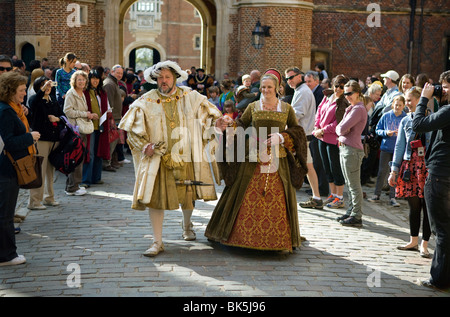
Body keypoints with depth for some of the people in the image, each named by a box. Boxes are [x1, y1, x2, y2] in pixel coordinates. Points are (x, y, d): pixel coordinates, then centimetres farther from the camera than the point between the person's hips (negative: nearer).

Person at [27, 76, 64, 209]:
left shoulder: (53, 101, 17)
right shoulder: (35, 99, -3)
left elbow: (63, 115, 18)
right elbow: (34, 103, -27)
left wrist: (57, 118, -3)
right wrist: (43, 90, -39)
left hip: (54, 139, 6)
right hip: (41, 139, -6)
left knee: (51, 170, 12)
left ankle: (49, 198, 23)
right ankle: (34, 201, -4)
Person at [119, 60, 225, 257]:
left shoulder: (190, 97, 2)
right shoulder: (146, 102, -2)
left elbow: (208, 112, 10)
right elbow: (132, 129, 2)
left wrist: (217, 121, -12)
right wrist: (144, 145, -13)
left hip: (185, 157, 1)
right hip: (158, 159, -1)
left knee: (188, 196, 13)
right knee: (155, 198, -4)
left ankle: (187, 226, 44)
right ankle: (158, 242, 8)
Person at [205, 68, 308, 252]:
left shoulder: (286, 109, 7)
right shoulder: (253, 107, 9)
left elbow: (297, 131, 6)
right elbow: (240, 127, 11)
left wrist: (281, 137, -9)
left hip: (278, 161, 0)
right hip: (253, 160, 0)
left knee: (277, 201, 0)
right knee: (248, 198, 0)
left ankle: (279, 241, 12)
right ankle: (243, 236, 12)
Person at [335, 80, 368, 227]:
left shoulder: (358, 109, -14)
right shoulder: (351, 108, 16)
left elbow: (343, 128, -22)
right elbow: (339, 128, 12)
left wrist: (342, 130, -1)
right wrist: (342, 131, -8)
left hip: (352, 149, -10)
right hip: (344, 148, 10)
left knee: (354, 184, -5)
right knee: (349, 184, 15)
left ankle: (356, 217, 0)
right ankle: (351, 212, 24)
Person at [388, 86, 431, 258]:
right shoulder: (405, 121, 10)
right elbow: (399, 146, 12)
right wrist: (394, 170, 8)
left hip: (427, 166, -3)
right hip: (410, 167, 4)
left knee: (427, 206, -1)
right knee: (413, 206, 10)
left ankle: (424, 245, 9)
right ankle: (413, 241, 23)